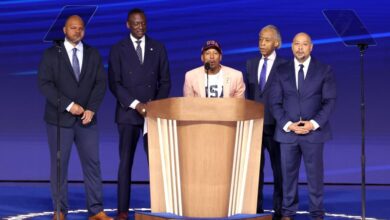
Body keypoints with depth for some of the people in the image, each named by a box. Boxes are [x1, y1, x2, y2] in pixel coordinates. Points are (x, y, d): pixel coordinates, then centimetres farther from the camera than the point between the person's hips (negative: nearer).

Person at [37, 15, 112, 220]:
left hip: (87, 118, 2)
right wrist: (68, 105, -15)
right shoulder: (51, 54, 1)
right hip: (60, 118, -2)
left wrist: (91, 109, -9)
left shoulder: (93, 54, 10)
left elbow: (100, 83, 4)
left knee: (92, 163, 0)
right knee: (59, 165, 2)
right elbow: (44, 84, -8)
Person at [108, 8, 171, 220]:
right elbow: (114, 83, -3)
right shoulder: (118, 49, 2)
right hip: (128, 113, -1)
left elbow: (165, 81, 8)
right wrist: (136, 104, -13)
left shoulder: (158, 48, 9)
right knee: (126, 162, -1)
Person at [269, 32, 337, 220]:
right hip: (287, 132, 1)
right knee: (288, 173, 6)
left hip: (314, 131, -1)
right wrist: (288, 125, -9)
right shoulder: (282, 71, 7)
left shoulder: (324, 71, 3)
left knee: (315, 174, 3)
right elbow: (275, 103, 4)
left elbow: (330, 101, -1)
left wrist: (314, 124, -12)